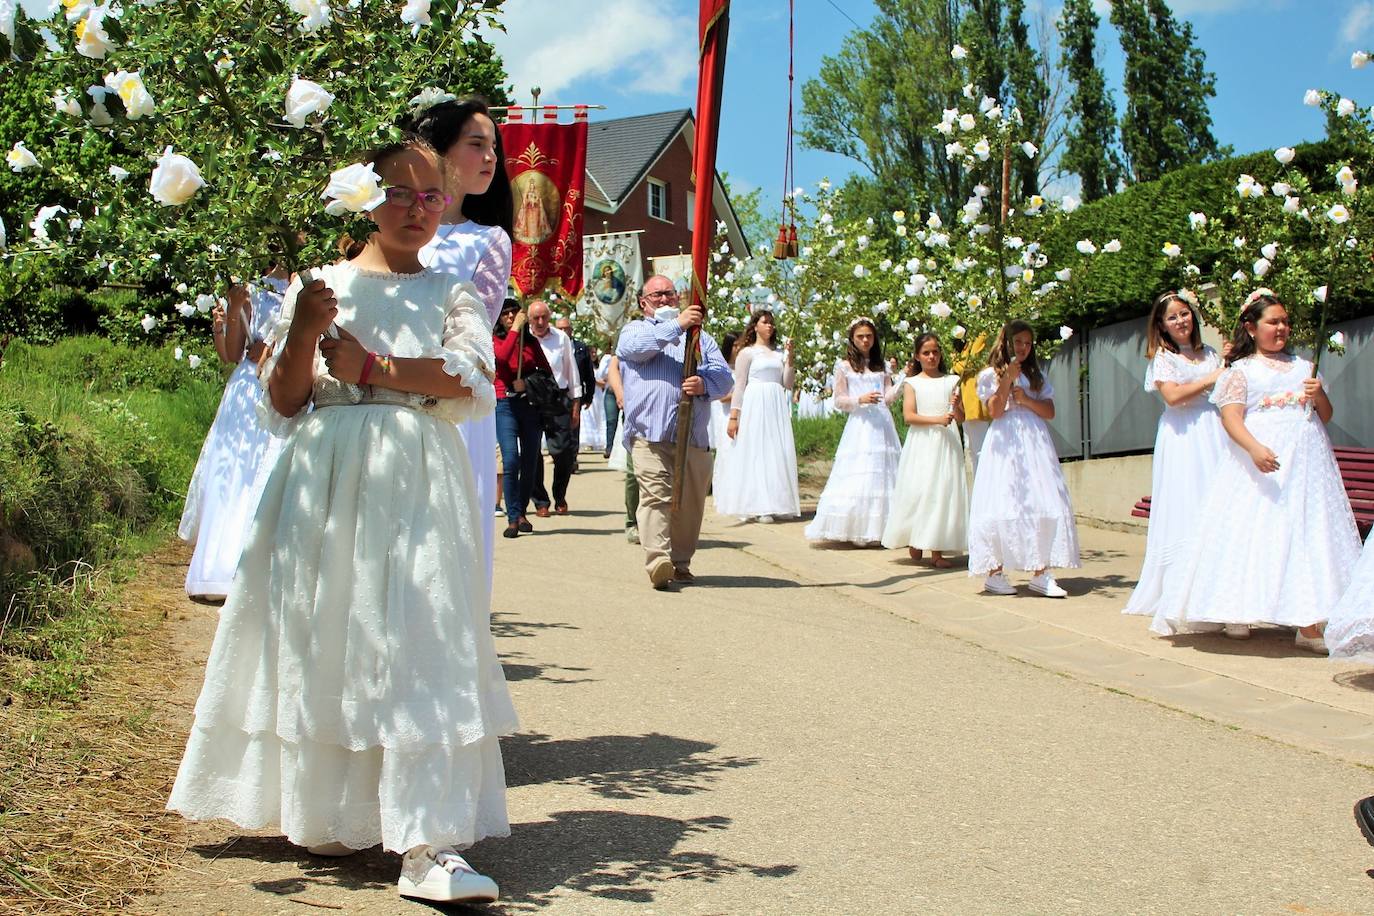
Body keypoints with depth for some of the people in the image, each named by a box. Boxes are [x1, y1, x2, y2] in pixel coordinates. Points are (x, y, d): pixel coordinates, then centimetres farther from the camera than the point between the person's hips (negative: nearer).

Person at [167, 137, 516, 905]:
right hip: (326, 482, 1)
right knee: (323, 641, 4)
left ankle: (426, 845, -11)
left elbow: (471, 378, -7)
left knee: (421, 645, -8)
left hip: (420, 487, 0)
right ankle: (329, 813, 21)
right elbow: (282, 405, 6)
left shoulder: (451, 292, 11)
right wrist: (303, 335, -11)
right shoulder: (318, 285, 10)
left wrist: (369, 366, -10)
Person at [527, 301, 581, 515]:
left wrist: (576, 405, 12)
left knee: (564, 451, -5)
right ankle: (540, 501, 14)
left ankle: (560, 497, 18)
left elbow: (572, 370, 13)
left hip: (558, 399, 1)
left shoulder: (562, 338, 7)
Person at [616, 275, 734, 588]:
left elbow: (724, 376, 12)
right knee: (655, 496, -18)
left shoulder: (700, 336, 25)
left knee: (690, 503, 4)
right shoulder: (634, 330, 18)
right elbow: (638, 347, -8)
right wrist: (676, 325, -18)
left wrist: (705, 384, -11)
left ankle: (680, 562, 15)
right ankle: (658, 560, -26)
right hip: (650, 433, -4)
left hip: (693, 434, 4)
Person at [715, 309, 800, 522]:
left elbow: (787, 383, 10)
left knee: (776, 453, 2)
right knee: (754, 452, -6)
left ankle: (774, 504, 6)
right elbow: (739, 385, -1)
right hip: (755, 406, -5)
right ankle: (753, 505, -4)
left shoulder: (779, 353, 16)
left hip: (777, 407, 5)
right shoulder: (747, 352, 3)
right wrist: (733, 416, -8)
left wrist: (789, 358, 0)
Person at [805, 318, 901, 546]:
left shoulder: (881, 366, 17)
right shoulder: (844, 366, 6)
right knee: (858, 478, -10)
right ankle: (856, 531, -9)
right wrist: (860, 400, -14)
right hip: (860, 423, -4)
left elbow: (889, 397, 10)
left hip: (882, 423, 4)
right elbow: (839, 401, 2)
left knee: (883, 474, 0)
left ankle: (878, 529, 4)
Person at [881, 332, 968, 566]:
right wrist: (937, 419, -18)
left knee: (943, 490, -3)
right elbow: (909, 416, -7)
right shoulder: (912, 383, 5)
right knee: (918, 490, -6)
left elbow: (960, 418, 10)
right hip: (921, 443, -2)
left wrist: (956, 407, -12)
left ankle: (937, 551, -2)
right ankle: (914, 542, 9)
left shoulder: (952, 381, 11)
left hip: (946, 443, 2)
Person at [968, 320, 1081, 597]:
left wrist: (1025, 399, -5)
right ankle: (994, 572, -2)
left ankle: (1040, 573, -6)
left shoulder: (1036, 375, 17)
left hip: (1035, 441, 4)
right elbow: (995, 411, -6)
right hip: (1005, 443, -4)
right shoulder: (991, 374, 6)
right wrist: (1008, 378, -11)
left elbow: (1050, 411, 10)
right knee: (1001, 504, -7)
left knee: (1041, 502, -6)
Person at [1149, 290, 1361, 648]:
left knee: (1309, 535, -2)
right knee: (1250, 534, -6)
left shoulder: (1304, 366, 19)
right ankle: (1237, 615, 6)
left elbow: (1326, 416, 21)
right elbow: (1231, 417, -8)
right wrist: (1254, 448, -25)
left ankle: (1309, 624, -1)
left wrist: (1319, 395, -1)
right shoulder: (1241, 370, 5)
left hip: (1307, 461, 4)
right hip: (1261, 461, -4)